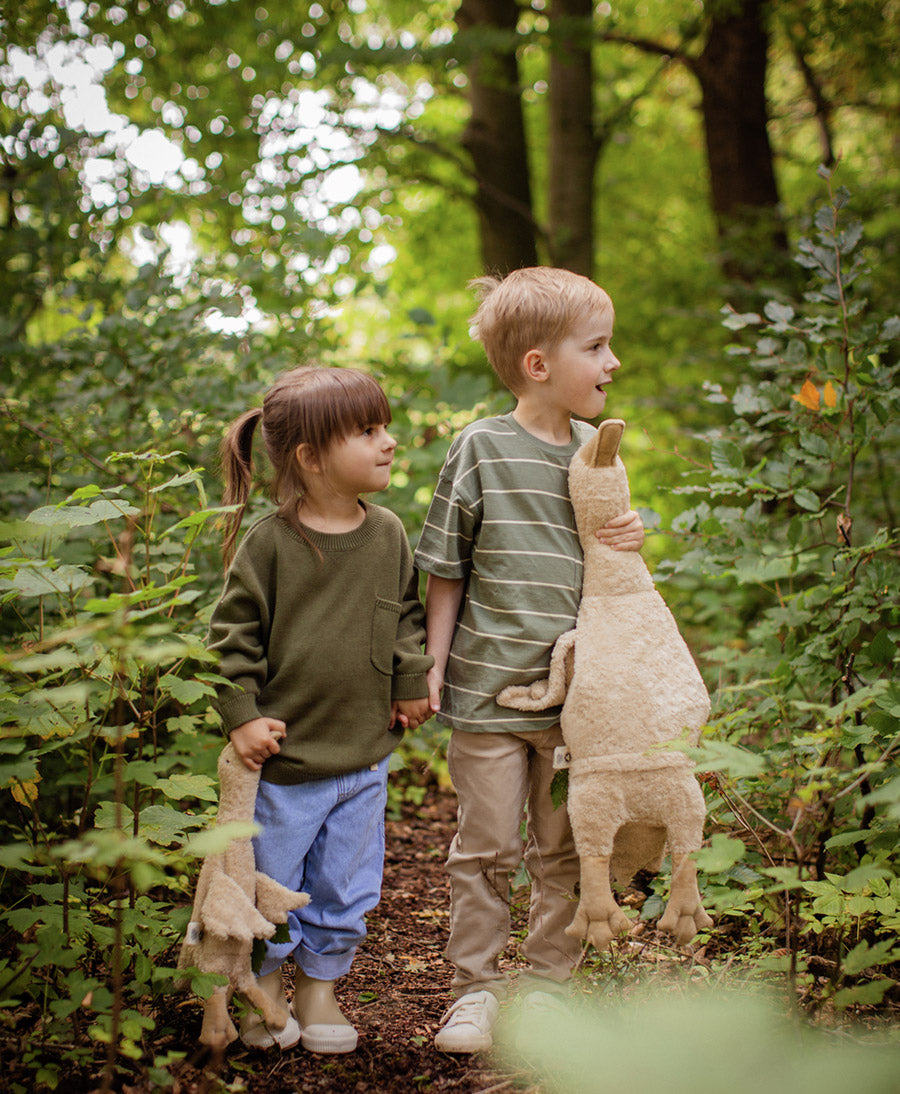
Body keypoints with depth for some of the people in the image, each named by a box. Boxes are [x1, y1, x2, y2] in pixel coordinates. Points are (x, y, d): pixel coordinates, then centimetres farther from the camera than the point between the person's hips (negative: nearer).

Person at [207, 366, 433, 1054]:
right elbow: (233, 632, -7)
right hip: (285, 753, -4)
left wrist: (412, 684, 9)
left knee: (346, 891, 13)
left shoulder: (388, 535, 1)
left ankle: (320, 987, 32)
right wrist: (241, 715, -11)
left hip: (365, 757, 4)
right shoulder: (268, 542, -12)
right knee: (272, 881, 9)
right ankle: (265, 990, 31)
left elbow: (409, 615, 14)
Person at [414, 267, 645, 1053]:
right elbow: (445, 571, -2)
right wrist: (434, 663, -5)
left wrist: (632, 538, -5)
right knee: (487, 848, 5)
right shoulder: (481, 450, -8)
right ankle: (475, 988, 20)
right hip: (490, 688, -4)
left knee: (565, 851, 11)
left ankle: (546, 987, 25)